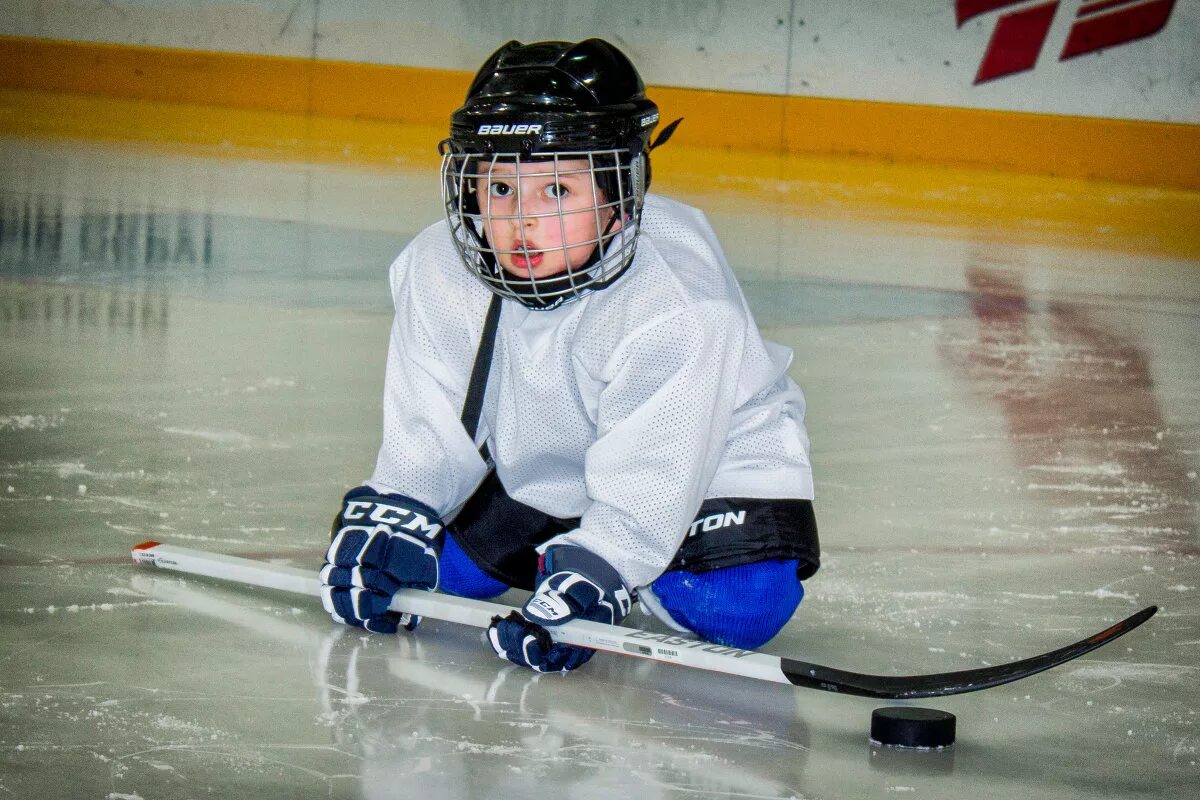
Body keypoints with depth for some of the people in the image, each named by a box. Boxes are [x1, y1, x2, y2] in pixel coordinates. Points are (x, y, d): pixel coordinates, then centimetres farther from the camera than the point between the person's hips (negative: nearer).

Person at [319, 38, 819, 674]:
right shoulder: (440, 271, -19)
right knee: (429, 563, -3)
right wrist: (389, 519, -23)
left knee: (731, 607, -26)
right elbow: (430, 428, -9)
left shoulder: (678, 308, -35)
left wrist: (584, 584, -44)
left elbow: (644, 484, -35)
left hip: (701, 468, -5)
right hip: (536, 467, 5)